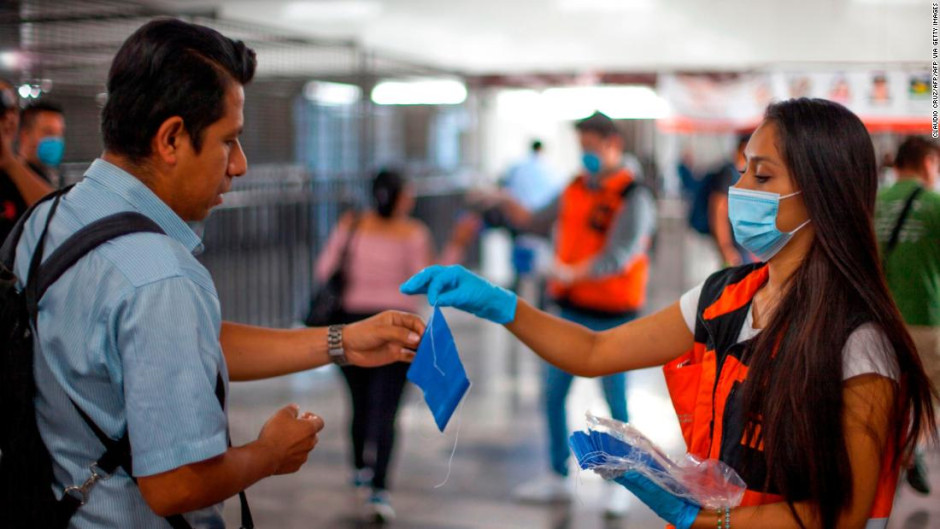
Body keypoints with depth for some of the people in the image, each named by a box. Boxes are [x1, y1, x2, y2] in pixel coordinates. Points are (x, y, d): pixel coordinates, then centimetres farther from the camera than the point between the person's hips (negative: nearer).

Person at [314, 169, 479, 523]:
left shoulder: (351, 225, 2)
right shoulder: (413, 233, -5)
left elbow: (324, 271, -4)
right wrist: (456, 246, -7)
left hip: (353, 321, 3)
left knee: (361, 402, 19)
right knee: (385, 410, -5)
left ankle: (361, 468, 39)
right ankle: (378, 490, -15)